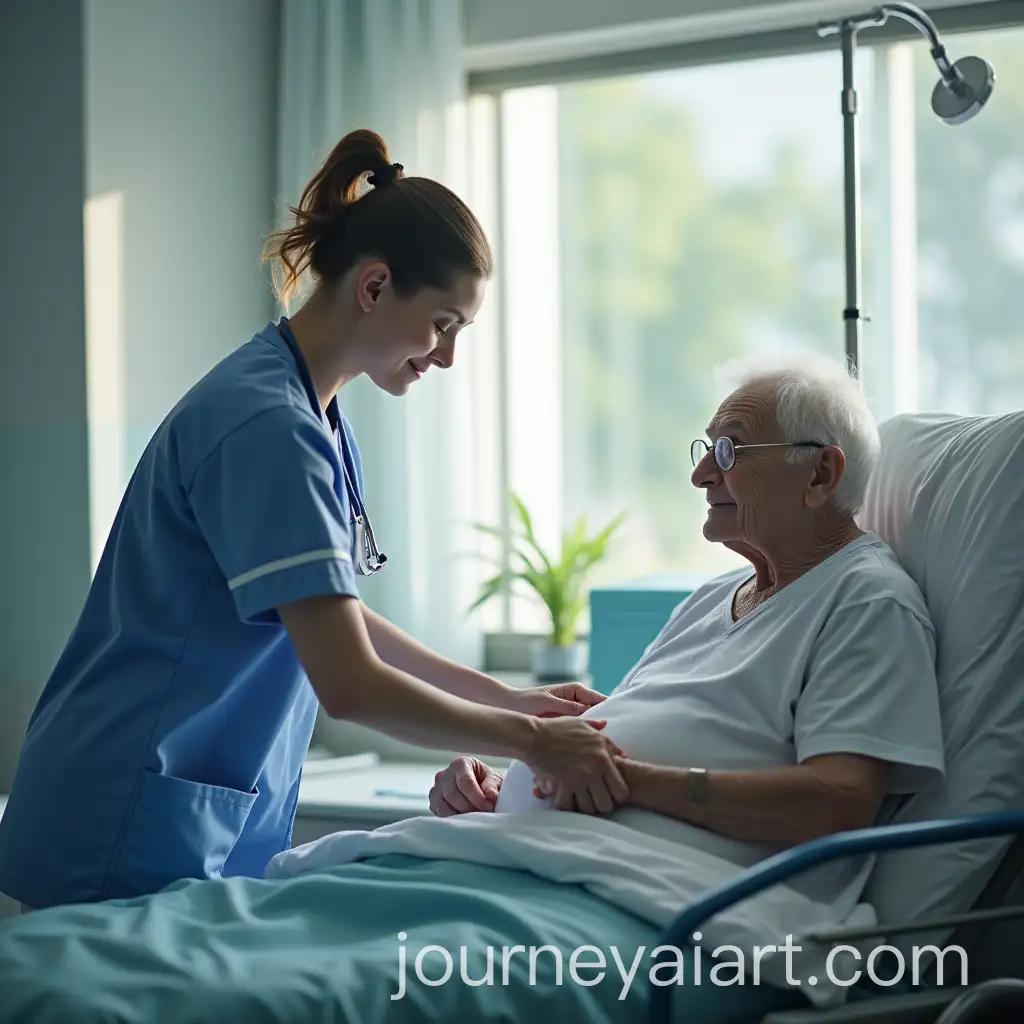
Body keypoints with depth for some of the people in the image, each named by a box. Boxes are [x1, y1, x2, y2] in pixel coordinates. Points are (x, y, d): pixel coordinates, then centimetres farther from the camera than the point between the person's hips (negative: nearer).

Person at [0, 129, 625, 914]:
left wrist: (510, 698, 10)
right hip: (137, 832, -10)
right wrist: (529, 740, -15)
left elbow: (343, 618, 18)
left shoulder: (324, 426, 11)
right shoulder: (269, 429, -20)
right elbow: (348, 684, -24)